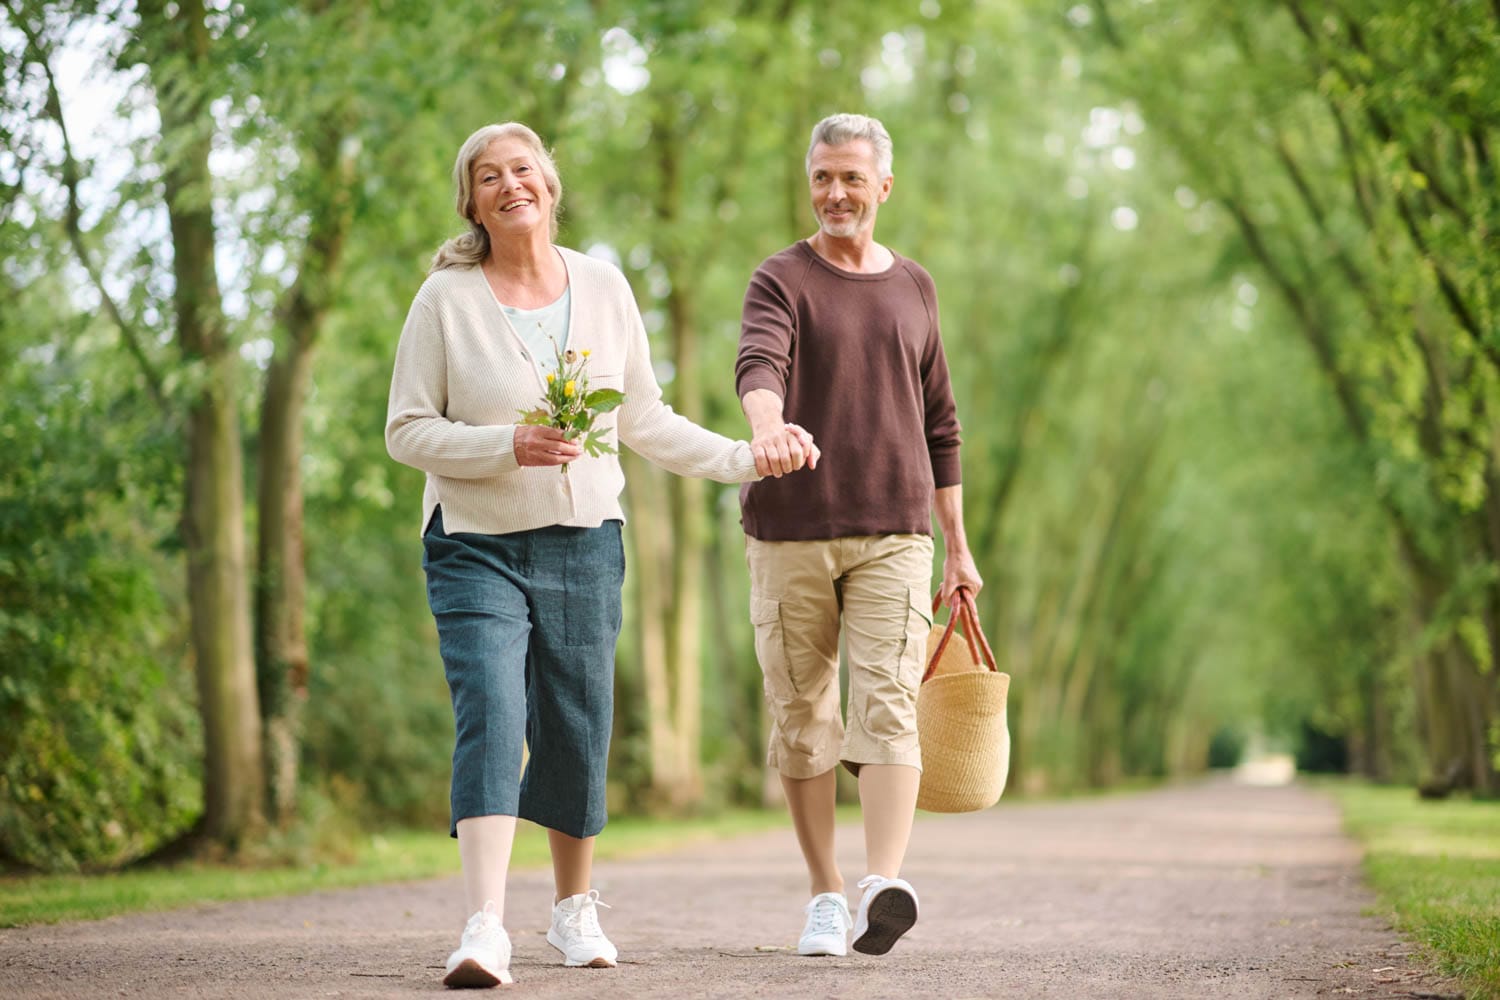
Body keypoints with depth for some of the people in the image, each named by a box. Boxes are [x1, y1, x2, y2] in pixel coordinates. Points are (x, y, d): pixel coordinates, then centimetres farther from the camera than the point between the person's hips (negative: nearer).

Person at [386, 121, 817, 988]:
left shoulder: (604, 288, 4)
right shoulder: (445, 300, -5)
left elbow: (645, 421, 11)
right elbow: (408, 430, -6)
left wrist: (745, 459, 5)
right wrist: (509, 446, -20)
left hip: (583, 543, 3)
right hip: (477, 546, -3)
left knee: (579, 730, 8)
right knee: (490, 717, -18)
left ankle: (576, 908, 28)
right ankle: (486, 927, -22)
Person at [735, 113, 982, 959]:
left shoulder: (914, 288, 15)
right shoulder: (782, 280, 3)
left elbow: (939, 423, 19)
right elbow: (759, 364, -18)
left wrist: (959, 545, 17)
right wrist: (766, 430, -41)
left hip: (893, 536, 1)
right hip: (790, 533, -1)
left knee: (889, 706, -14)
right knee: (803, 719, 3)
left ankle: (886, 886, -25)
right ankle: (826, 897, 13)